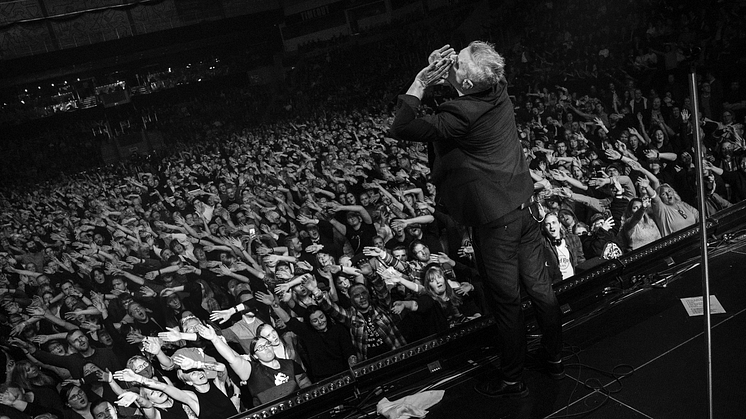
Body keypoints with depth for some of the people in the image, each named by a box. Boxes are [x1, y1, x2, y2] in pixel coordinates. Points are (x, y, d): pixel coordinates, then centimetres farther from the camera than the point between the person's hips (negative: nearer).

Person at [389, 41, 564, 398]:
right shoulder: (499, 91, -2)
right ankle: (555, 359, 38)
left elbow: (400, 129, -21)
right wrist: (439, 72, -1)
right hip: (525, 207, 8)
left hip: (494, 220, -8)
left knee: (506, 301, 7)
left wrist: (421, 81, -16)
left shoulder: (462, 114, -25)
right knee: (539, 287, 20)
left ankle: (512, 380, 25)